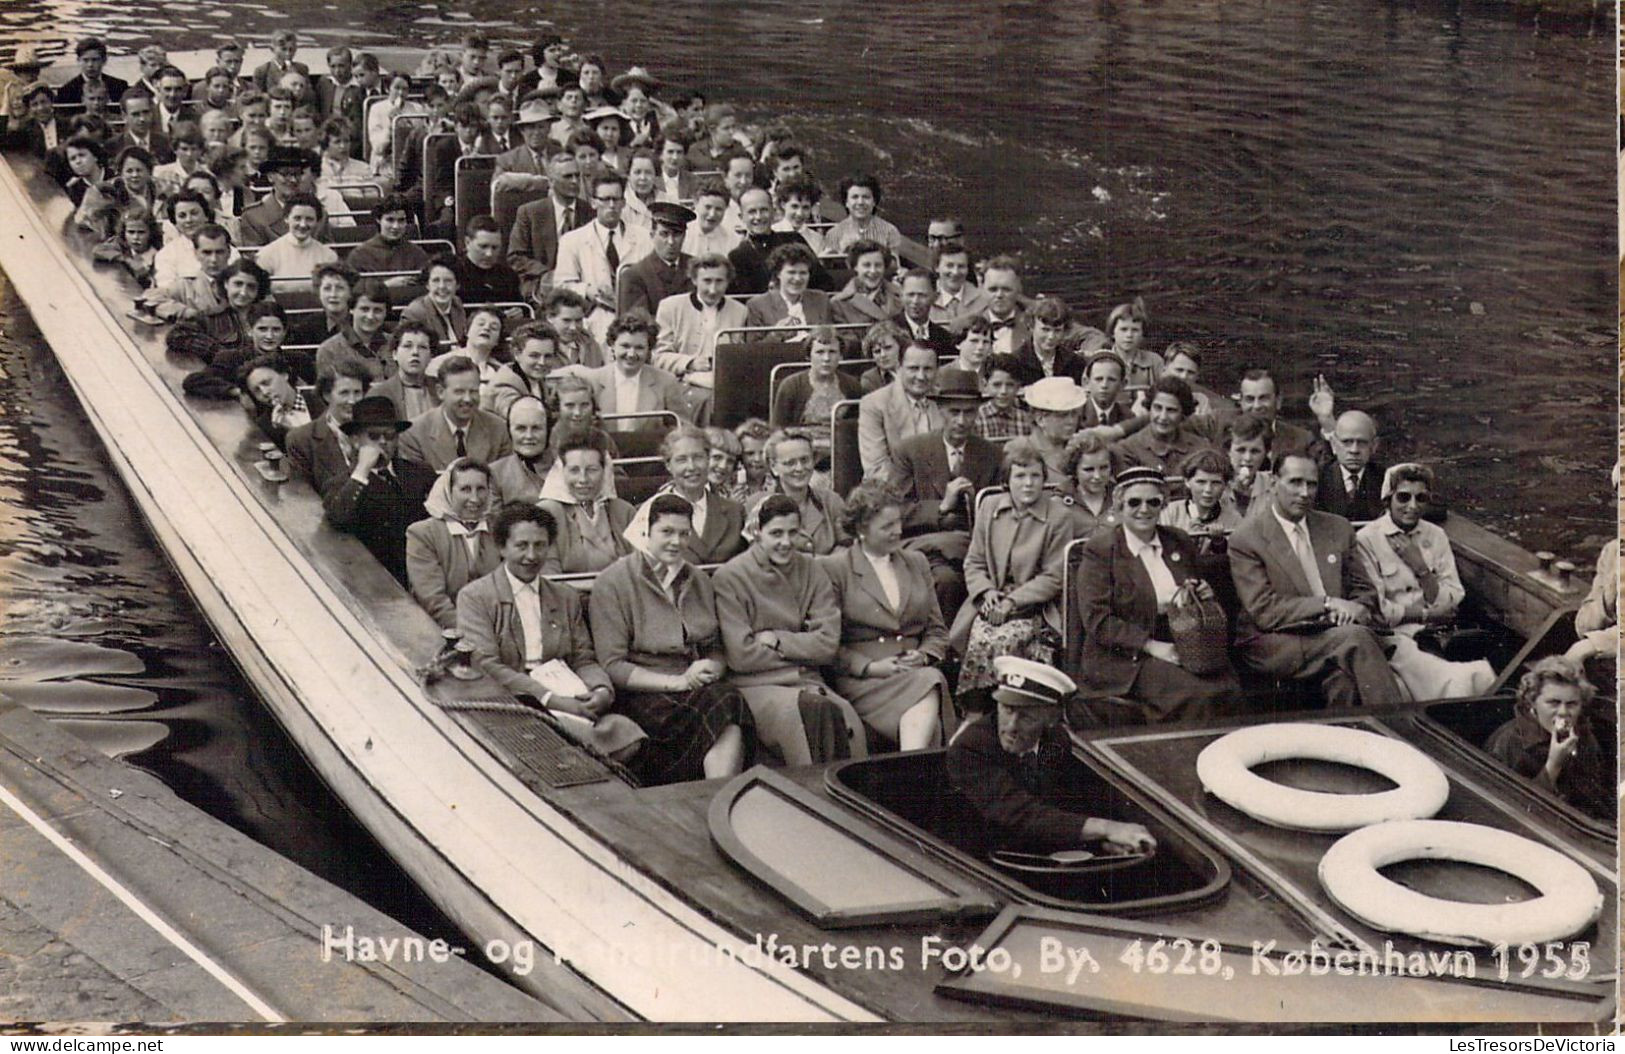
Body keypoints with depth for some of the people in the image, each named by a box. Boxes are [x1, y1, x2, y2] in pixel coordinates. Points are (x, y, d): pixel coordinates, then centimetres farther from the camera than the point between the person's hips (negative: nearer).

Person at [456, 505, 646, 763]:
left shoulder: (567, 598, 21)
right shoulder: (474, 597, 4)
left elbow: (584, 660, 18)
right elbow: (485, 665, -7)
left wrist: (602, 691, -8)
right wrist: (550, 699, -17)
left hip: (567, 700, 5)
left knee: (626, 733, -25)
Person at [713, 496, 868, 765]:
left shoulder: (810, 570, 12)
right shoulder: (729, 578, 0)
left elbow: (829, 645, 4)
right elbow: (741, 656, -6)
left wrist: (777, 640, -5)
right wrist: (801, 646, 0)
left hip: (807, 681, 3)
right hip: (755, 684, -3)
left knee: (845, 715, -29)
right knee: (809, 711, -34)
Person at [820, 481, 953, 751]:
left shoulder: (916, 562, 22)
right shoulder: (834, 568, 5)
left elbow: (937, 630, 22)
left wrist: (923, 656, -1)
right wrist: (869, 667, -12)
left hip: (916, 670, 4)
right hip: (860, 680, -4)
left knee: (932, 679, -33)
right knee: (926, 683, -34)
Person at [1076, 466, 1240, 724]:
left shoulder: (1180, 543, 15)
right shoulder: (1099, 549, -1)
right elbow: (1096, 620, -9)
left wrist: (1205, 595, 3)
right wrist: (1151, 646, -17)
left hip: (1181, 649, 5)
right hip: (1125, 659, -5)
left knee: (1227, 688, -24)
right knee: (1195, 694, -29)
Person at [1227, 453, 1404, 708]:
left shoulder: (1338, 528, 15)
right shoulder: (1246, 539, -3)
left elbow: (1364, 590, 19)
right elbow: (1264, 612, -10)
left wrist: (1356, 611, -7)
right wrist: (1327, 604, -17)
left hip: (1333, 634, 4)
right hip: (1273, 644, -4)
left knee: (1342, 675, -33)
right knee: (1355, 638, -29)